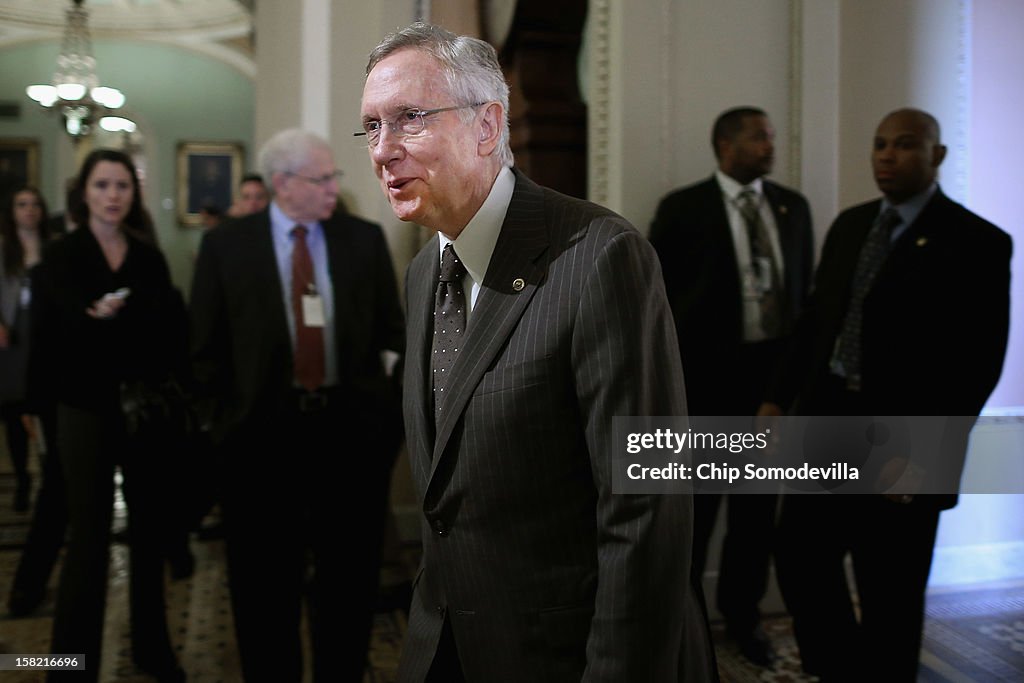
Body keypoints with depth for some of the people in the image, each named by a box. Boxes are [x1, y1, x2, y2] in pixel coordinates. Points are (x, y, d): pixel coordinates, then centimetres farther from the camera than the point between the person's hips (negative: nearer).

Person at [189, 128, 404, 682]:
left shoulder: (365, 239, 4)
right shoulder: (226, 244, 0)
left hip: (351, 427, 1)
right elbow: (206, 346, 3)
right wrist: (227, 417, 0)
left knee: (349, 575, 12)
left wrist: (389, 408, -7)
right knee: (267, 580, 11)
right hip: (264, 429, -1)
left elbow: (391, 330, 5)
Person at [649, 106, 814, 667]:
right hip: (706, 371, -4)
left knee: (759, 501, 13)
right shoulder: (683, 208, -4)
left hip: (776, 370, 4)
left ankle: (742, 612, 30)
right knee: (696, 502, 7)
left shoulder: (792, 206, 8)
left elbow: (808, 287, 10)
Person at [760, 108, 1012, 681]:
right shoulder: (850, 225, 11)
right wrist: (780, 398, 9)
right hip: (824, 419, 6)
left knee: (891, 596, 7)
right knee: (800, 561, 10)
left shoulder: (978, 242, -8)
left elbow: (980, 360, -13)